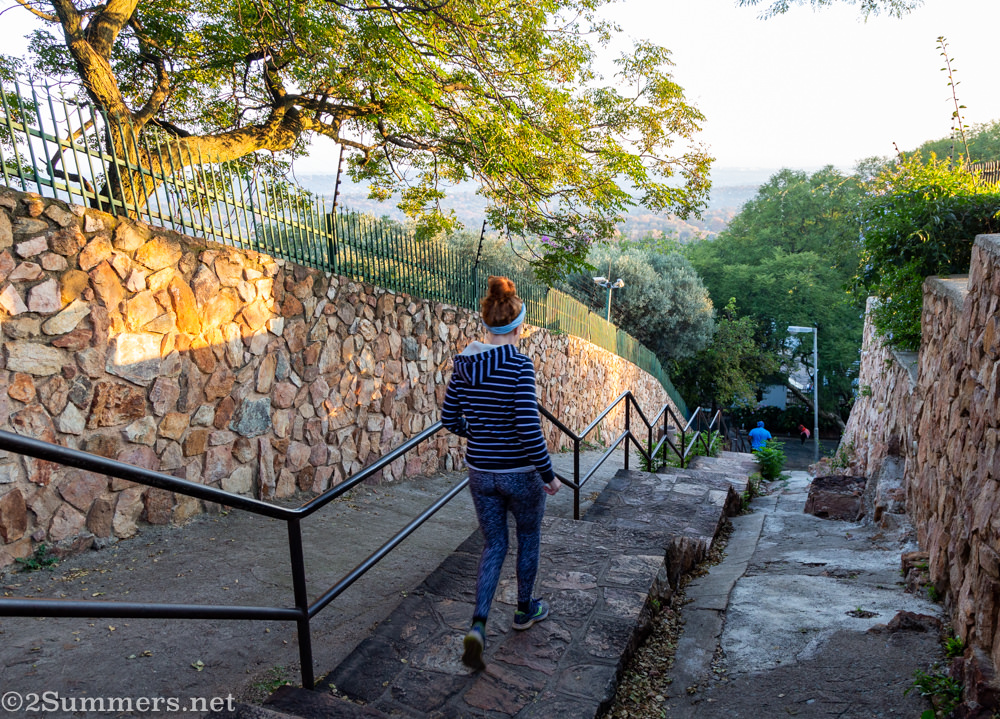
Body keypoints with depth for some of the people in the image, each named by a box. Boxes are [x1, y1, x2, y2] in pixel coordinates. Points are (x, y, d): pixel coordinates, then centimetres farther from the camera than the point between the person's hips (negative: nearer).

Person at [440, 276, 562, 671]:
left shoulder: (465, 364, -2)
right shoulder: (519, 365, -21)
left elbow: (449, 418, 7)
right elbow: (529, 429, -25)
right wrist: (549, 474, -12)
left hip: (480, 472, 5)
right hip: (520, 473, -5)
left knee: (494, 545, 17)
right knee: (529, 540, 21)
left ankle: (477, 626, 3)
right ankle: (525, 610, 40)